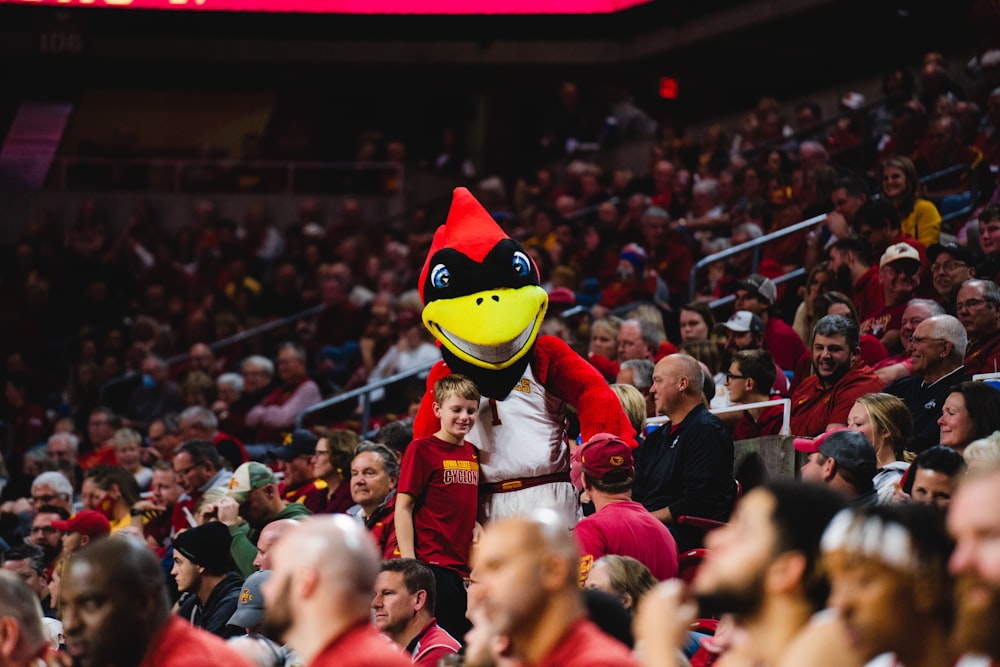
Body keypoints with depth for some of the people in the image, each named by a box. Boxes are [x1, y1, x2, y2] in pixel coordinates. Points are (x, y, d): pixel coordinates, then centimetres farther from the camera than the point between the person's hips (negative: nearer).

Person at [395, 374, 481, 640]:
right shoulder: (421, 449, -6)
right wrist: (409, 564, -15)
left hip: (465, 568, 7)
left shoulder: (473, 454, 13)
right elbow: (403, 508, -8)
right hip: (433, 564, -7)